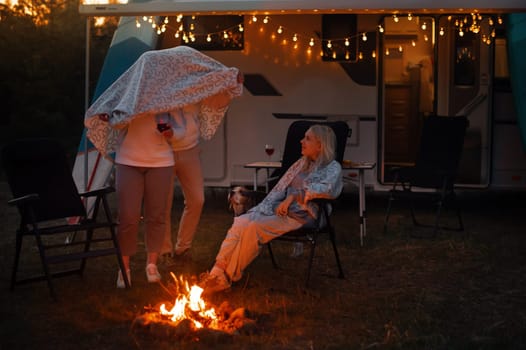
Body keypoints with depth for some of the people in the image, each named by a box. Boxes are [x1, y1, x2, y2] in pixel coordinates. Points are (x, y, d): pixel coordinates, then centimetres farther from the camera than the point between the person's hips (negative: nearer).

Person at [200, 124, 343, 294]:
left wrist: (293, 196, -23)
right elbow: (279, 189, 16)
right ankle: (217, 271, -25)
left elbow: (328, 188, -21)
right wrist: (263, 208, -1)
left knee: (254, 227, -28)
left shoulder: (333, 168, 0)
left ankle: (228, 277, -19)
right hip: (278, 209, 7)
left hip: (299, 216, -7)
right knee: (240, 222, -20)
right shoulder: (301, 163, 22)